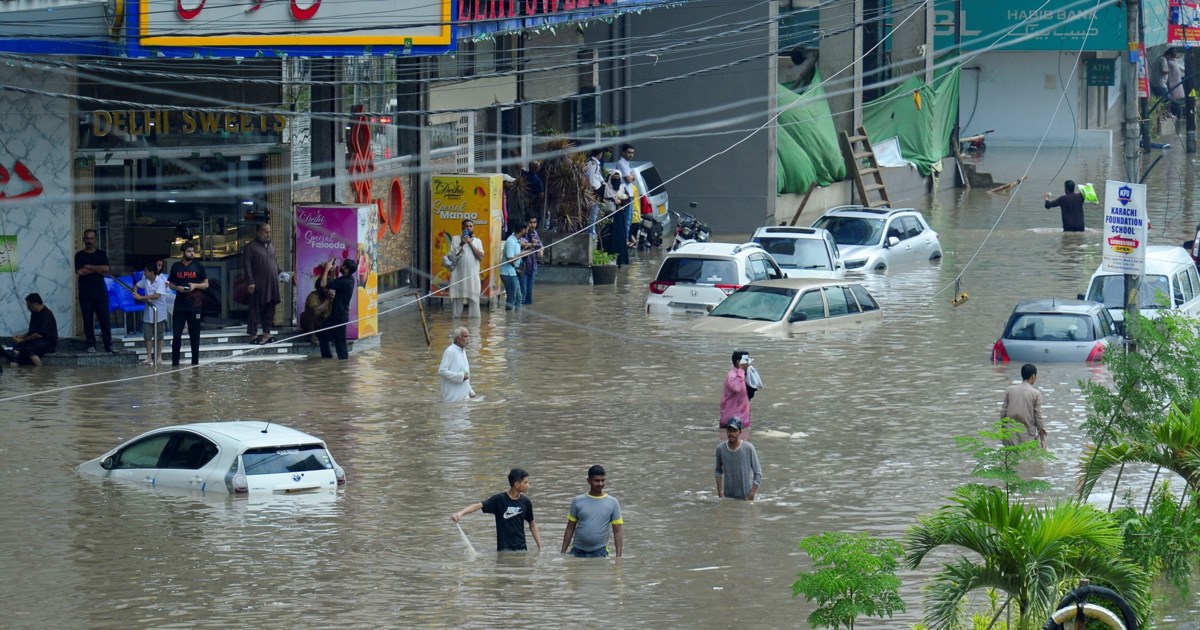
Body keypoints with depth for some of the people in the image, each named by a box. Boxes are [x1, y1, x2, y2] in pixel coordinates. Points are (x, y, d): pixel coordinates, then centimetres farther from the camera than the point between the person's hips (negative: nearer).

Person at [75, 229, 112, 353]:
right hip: (85, 292, 0)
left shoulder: (101, 254, 9)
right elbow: (79, 272, -8)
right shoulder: (79, 255, 6)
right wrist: (97, 270, -6)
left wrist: (89, 267, -7)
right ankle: (91, 345, 5)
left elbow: (106, 269, -5)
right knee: (88, 320, -1)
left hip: (100, 291, 0)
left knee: (105, 319, -3)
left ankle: (108, 344, -1)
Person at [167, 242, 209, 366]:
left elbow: (206, 284, 6)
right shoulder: (176, 267, 7)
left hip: (195, 306, -1)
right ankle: (175, 362, 2)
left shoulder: (198, 266, 3)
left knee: (194, 336, 5)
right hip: (179, 306, 1)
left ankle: (195, 362, 13)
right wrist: (177, 288, -8)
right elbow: (171, 285, 13)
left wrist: (195, 285, -13)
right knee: (176, 335, -3)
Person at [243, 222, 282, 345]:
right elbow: (246, 265, -10)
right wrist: (250, 282, -17)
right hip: (258, 285, -7)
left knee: (269, 310, 8)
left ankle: (266, 334, 15)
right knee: (256, 310, -5)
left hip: (272, 285, 7)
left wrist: (280, 273, 9)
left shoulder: (271, 246, 19)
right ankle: (253, 335, -2)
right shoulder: (251, 247, -4)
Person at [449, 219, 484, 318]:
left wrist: (470, 243, -6)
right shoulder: (456, 239, 5)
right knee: (457, 300, 1)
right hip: (458, 276, -1)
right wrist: (462, 244, -13)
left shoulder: (477, 241, 10)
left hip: (473, 276, 1)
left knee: (474, 301, 0)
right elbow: (452, 256, -5)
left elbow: (481, 257, -4)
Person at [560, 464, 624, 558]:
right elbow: (570, 529, 7)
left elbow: (617, 532, 1)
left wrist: (618, 556, -7)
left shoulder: (613, 503, 2)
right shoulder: (578, 501, 4)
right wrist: (563, 553, 2)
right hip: (578, 552, 1)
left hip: (599, 553, -1)